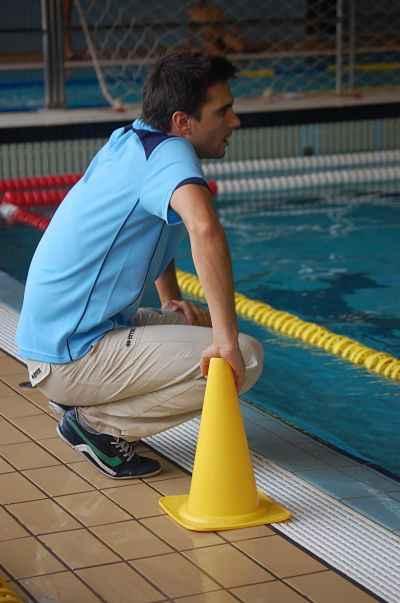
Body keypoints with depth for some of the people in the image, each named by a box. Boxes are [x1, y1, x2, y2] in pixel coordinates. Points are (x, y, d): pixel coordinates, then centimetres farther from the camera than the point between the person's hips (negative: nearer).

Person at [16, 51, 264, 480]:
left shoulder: (129, 140, 10)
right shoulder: (169, 153, -18)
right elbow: (204, 228, -39)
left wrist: (171, 300, 23)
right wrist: (226, 340, -36)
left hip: (51, 337, 10)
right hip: (71, 357, -10)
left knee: (202, 329, 23)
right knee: (245, 360, -15)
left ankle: (79, 398, 13)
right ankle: (97, 422, -7)